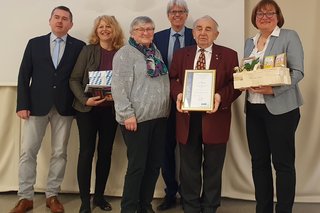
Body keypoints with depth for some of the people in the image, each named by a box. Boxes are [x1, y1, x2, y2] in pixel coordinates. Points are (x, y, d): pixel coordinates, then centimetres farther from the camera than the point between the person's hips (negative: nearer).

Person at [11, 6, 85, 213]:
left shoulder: (79, 46, 4)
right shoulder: (35, 43, 7)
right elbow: (24, 76, 4)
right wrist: (22, 104, -4)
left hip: (64, 107, 0)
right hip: (37, 105, 1)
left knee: (59, 153, 6)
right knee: (28, 152, 2)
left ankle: (52, 195, 18)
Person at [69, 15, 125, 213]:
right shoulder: (88, 50, -4)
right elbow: (74, 79, -5)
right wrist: (85, 100, -17)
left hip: (111, 110, 2)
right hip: (87, 109, -2)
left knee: (105, 152, 10)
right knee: (86, 152, 0)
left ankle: (100, 196, 25)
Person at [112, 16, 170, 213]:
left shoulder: (156, 53, 16)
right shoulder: (125, 54, -5)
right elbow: (118, 87, -13)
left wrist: (166, 109, 12)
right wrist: (127, 114, -18)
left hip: (159, 117, 7)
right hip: (137, 118, -7)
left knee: (155, 164, 11)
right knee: (137, 165, -1)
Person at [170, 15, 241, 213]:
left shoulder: (229, 55, 3)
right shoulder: (181, 54, 11)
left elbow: (235, 84, -2)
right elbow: (172, 79, 8)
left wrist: (221, 96, -20)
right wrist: (178, 94, -13)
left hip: (214, 117, -1)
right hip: (188, 116, 2)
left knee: (213, 168, 9)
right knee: (189, 167, 11)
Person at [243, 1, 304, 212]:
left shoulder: (289, 36, -2)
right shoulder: (250, 42, 15)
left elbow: (298, 72, -10)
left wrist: (273, 89, -23)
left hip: (280, 108, -6)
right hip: (253, 109, 6)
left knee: (283, 163, -1)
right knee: (258, 161, 10)